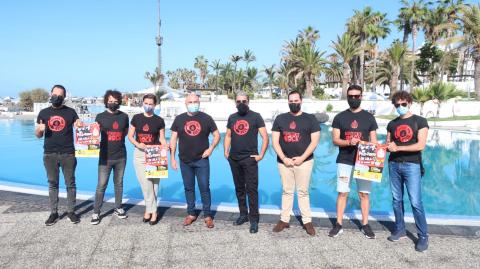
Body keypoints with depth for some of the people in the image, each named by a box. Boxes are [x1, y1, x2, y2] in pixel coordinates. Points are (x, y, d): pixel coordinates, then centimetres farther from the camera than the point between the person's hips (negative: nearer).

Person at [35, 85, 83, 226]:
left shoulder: (70, 112, 2)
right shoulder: (44, 112, 7)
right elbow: (38, 135, 10)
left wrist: (80, 125, -23)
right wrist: (39, 129, -13)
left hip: (68, 154, -2)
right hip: (50, 154, 2)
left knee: (70, 183, 5)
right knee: (52, 184, 9)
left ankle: (71, 211, 16)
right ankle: (53, 212, 18)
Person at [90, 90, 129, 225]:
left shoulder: (124, 116, 4)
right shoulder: (100, 117, -1)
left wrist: (118, 142, 5)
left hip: (121, 156, 2)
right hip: (105, 157, -2)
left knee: (119, 183, 13)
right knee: (101, 185, -2)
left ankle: (118, 208, 27)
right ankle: (96, 212, 8)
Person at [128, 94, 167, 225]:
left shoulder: (159, 120, 3)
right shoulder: (136, 118, 5)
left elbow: (162, 139, 4)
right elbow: (130, 136, 6)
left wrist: (165, 146, -17)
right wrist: (137, 144, -12)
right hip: (139, 154, 1)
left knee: (153, 183, 1)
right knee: (145, 184, -1)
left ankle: (149, 210, 16)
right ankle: (153, 211, 12)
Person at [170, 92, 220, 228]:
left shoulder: (206, 118, -1)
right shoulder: (179, 119, 3)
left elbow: (217, 135, 6)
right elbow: (173, 139, 5)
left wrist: (211, 148, -8)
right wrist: (172, 158, 0)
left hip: (202, 160, -2)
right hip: (185, 161, 2)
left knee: (204, 187, 1)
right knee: (188, 188, 11)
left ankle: (207, 215, 14)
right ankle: (191, 214, 25)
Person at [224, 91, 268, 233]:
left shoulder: (255, 116, -3)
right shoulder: (232, 118, 11)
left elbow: (265, 137, -5)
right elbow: (228, 136, 19)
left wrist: (261, 155, -11)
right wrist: (226, 151, 6)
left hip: (250, 158, -5)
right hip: (234, 159, 5)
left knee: (251, 189, -5)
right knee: (239, 188, 14)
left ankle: (254, 219, 3)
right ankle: (243, 214, 27)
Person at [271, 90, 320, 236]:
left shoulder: (310, 119, 2)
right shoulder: (280, 119, 6)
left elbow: (314, 141, -3)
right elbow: (275, 141, 2)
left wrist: (302, 158, -12)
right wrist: (284, 158, -9)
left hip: (304, 161, -2)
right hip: (284, 161, 2)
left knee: (303, 191, 4)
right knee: (286, 191, 10)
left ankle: (307, 221, 14)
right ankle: (284, 220, 19)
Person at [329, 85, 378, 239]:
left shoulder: (369, 118, 5)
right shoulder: (340, 117, 3)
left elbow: (374, 141, 6)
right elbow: (335, 140, -1)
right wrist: (349, 142, -20)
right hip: (344, 161, 0)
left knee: (364, 193, 5)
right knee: (342, 193, 2)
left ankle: (365, 225, 17)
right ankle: (338, 225, 11)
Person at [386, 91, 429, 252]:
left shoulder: (420, 121, -1)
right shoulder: (392, 124, 12)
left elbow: (421, 145, -11)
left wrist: (398, 147, -15)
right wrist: (388, 146, -9)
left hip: (412, 165, -4)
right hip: (394, 165, 5)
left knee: (415, 202, -6)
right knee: (397, 199, 10)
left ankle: (423, 236, 4)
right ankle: (400, 230, 22)